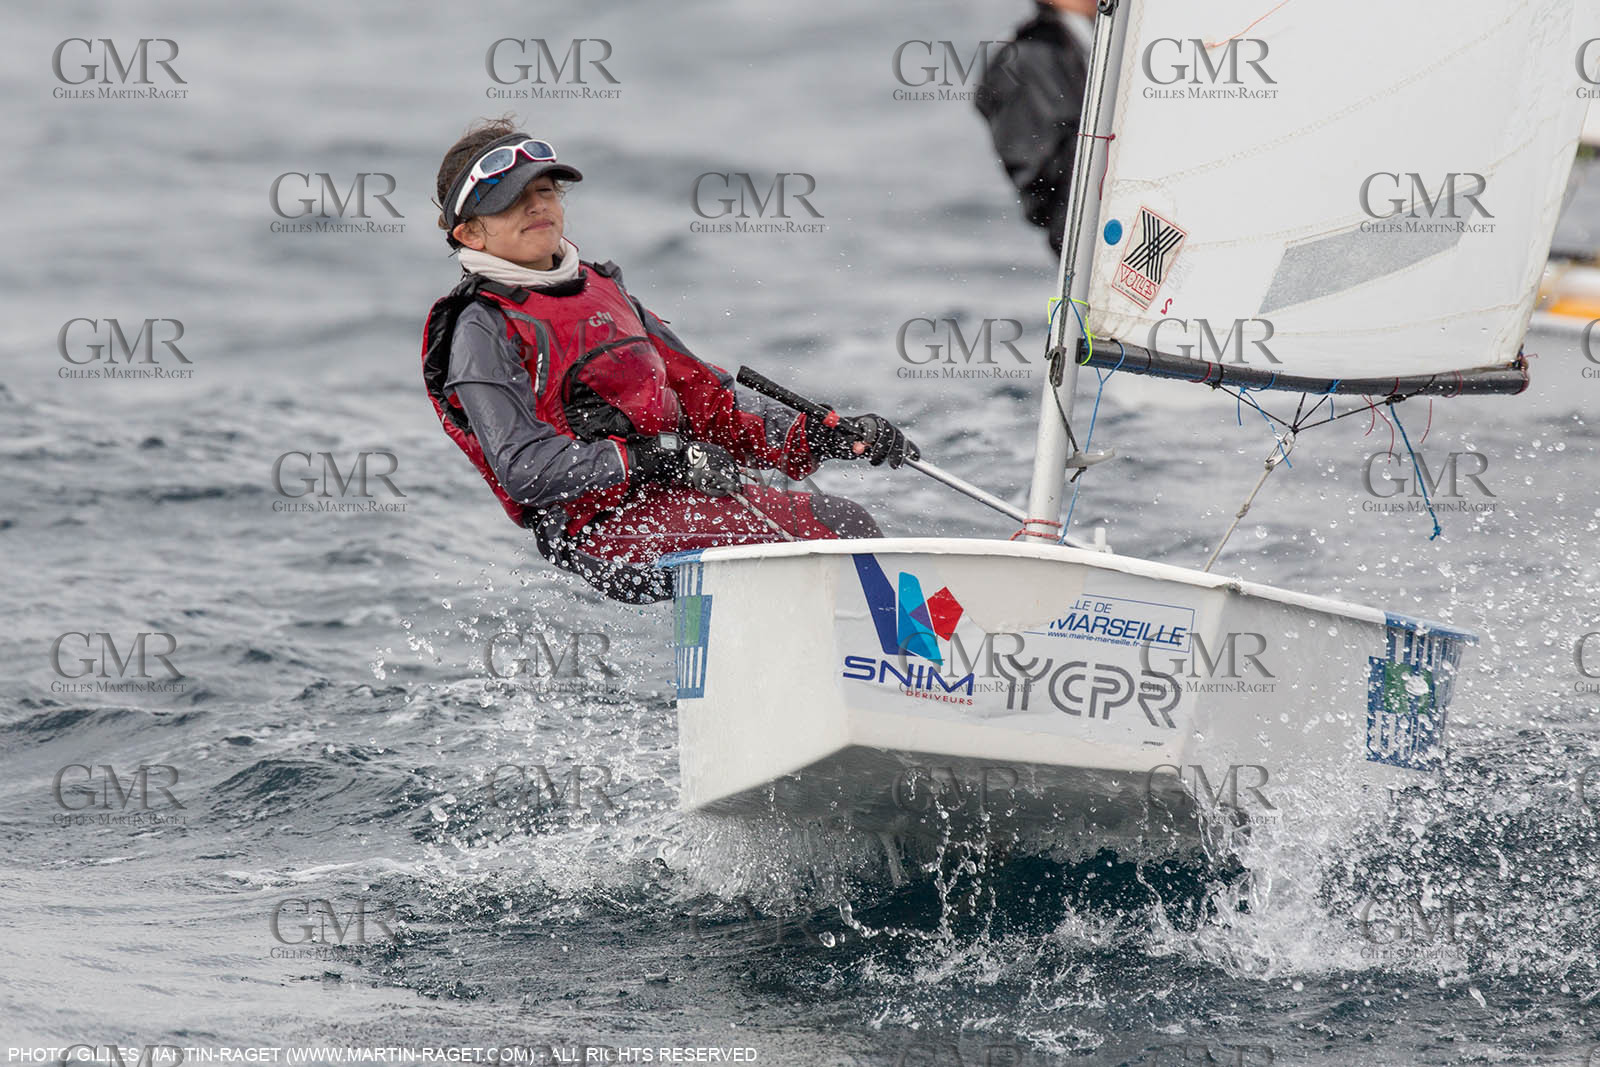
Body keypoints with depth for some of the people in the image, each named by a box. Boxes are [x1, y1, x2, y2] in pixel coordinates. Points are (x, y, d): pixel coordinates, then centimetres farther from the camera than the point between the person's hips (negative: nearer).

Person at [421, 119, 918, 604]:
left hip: (678, 495, 8)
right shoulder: (482, 331, -2)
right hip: (602, 527, -8)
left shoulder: (600, 290, 23)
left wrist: (824, 437, 8)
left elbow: (706, 398, 22)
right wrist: (648, 460, -23)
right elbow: (524, 470, -14)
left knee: (846, 521, -10)